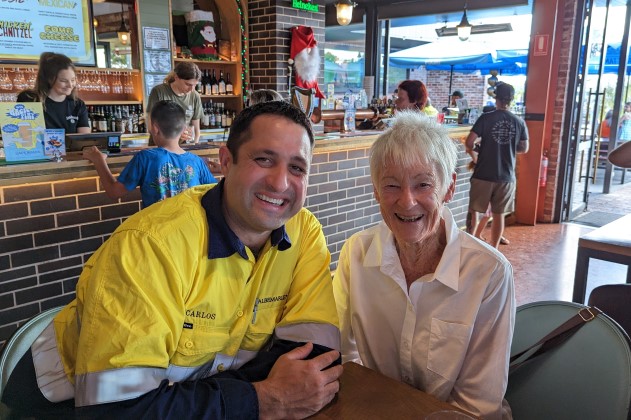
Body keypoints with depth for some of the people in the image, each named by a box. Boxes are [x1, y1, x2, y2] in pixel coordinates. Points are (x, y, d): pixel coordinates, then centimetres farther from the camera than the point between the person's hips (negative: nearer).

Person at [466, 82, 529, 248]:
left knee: (474, 211, 10)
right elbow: (524, 148, 9)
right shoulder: (519, 122, 2)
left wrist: (473, 155, 9)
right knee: (499, 215, 12)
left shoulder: (486, 118, -8)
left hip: (483, 174, -3)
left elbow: (469, 142, -11)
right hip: (506, 176, 3)